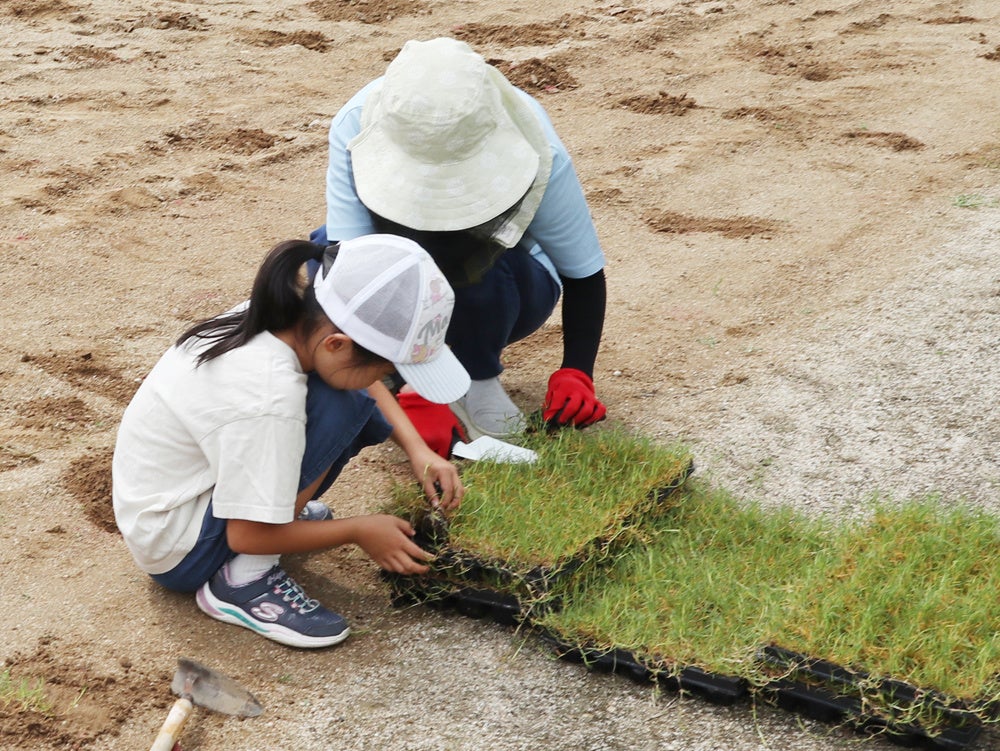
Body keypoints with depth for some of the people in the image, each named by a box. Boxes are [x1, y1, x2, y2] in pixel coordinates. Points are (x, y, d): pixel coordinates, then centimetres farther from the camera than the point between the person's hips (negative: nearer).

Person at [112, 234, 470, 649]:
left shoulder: (287, 318, -12)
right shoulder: (270, 398, -35)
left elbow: (365, 381, 9)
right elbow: (248, 536, -24)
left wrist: (418, 450, -3)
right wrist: (358, 530, -14)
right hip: (176, 552, -8)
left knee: (358, 403, 0)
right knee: (336, 408, -24)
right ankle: (244, 582, -16)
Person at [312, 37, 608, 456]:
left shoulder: (538, 154, -31)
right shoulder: (356, 127, -31)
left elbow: (585, 272, -17)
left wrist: (576, 374, -32)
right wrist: (408, 399, -45)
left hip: (504, 293, -1)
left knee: (480, 266, -37)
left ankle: (480, 381, -9)